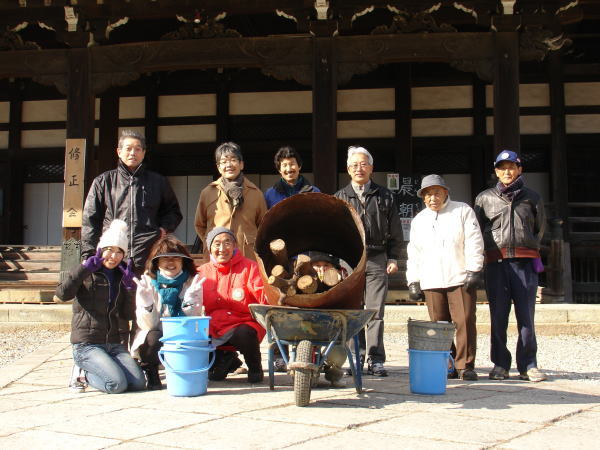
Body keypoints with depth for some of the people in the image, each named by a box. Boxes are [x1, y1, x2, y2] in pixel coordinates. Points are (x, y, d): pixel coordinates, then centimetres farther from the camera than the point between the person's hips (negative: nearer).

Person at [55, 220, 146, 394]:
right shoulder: (87, 274, 1)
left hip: (114, 345, 6)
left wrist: (130, 287, -4)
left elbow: (128, 314, 8)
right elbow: (62, 294, -19)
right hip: (87, 345, -5)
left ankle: (93, 371, 11)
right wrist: (84, 268, -20)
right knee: (117, 384, -24)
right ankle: (85, 374, 6)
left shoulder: (120, 277, 16)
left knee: (139, 383, -13)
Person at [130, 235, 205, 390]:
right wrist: (146, 303, -32)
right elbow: (148, 325, -14)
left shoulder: (192, 281, -6)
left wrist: (190, 301, -27)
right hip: (153, 340, 0)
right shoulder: (147, 282, -8)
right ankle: (149, 371, 0)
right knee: (154, 337, -33)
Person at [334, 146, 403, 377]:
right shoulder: (340, 198, 12)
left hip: (376, 259, -1)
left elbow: (395, 233, 12)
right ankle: (356, 357, 9)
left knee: (376, 311, -3)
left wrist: (393, 258, 4)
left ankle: (376, 359, 2)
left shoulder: (384, 197, 11)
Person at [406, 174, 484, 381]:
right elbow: (414, 253, 18)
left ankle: (465, 365, -2)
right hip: (431, 282, 4)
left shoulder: (463, 211, 7)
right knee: (439, 325, 2)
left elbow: (474, 242, 0)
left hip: (460, 278, -3)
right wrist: (413, 281, 12)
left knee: (464, 321, -8)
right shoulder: (419, 220, 19)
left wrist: (474, 270, -8)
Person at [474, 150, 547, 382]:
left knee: (526, 315, -1)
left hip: (525, 261, 0)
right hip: (496, 262, 0)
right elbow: (476, 230, 17)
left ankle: (528, 365, 7)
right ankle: (500, 364, 9)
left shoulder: (532, 197, 12)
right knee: (498, 315, 1)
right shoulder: (485, 198, 11)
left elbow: (540, 227, 22)